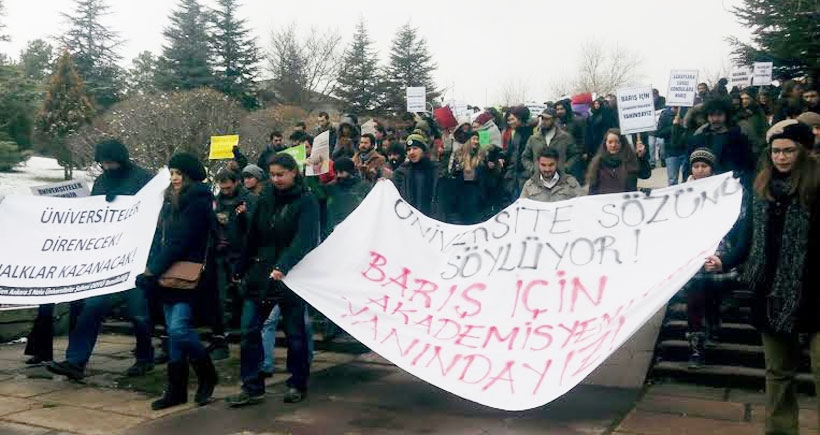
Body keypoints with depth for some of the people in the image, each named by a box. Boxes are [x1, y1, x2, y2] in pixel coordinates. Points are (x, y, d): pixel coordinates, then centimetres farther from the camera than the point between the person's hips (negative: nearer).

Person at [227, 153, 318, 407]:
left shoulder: (307, 202, -7)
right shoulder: (265, 200, 8)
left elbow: (304, 240, -20)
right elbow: (253, 238, 14)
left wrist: (283, 266, -34)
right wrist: (240, 270, 17)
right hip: (260, 273, 5)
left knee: (295, 332, 5)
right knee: (249, 329, 0)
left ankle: (297, 385, 20)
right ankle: (252, 387, 9)